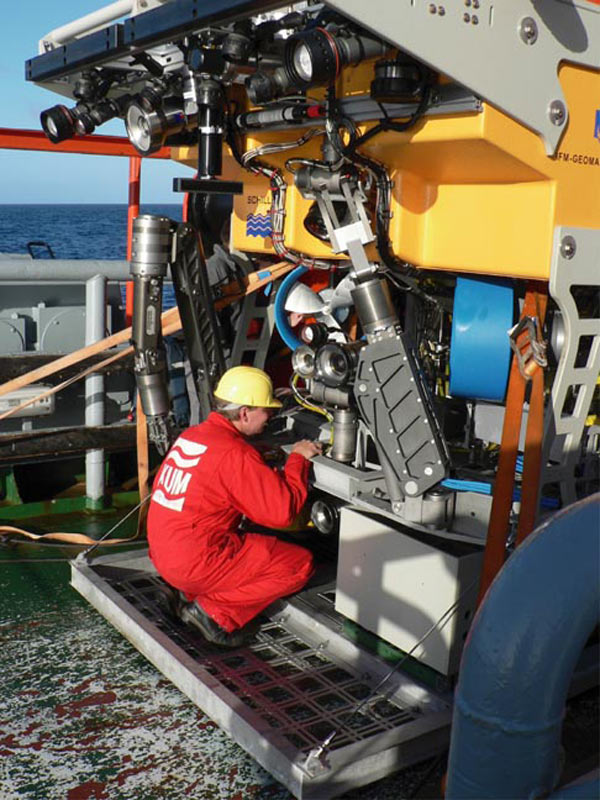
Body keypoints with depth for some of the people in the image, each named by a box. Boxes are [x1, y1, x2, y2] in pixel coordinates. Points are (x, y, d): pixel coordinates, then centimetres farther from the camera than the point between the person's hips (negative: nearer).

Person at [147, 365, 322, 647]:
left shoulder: (191, 435, 6)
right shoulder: (235, 454, -20)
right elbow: (283, 511, -18)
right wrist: (297, 459, -4)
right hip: (196, 565, -9)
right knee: (301, 563, -2)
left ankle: (196, 593, 12)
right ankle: (216, 612, -4)